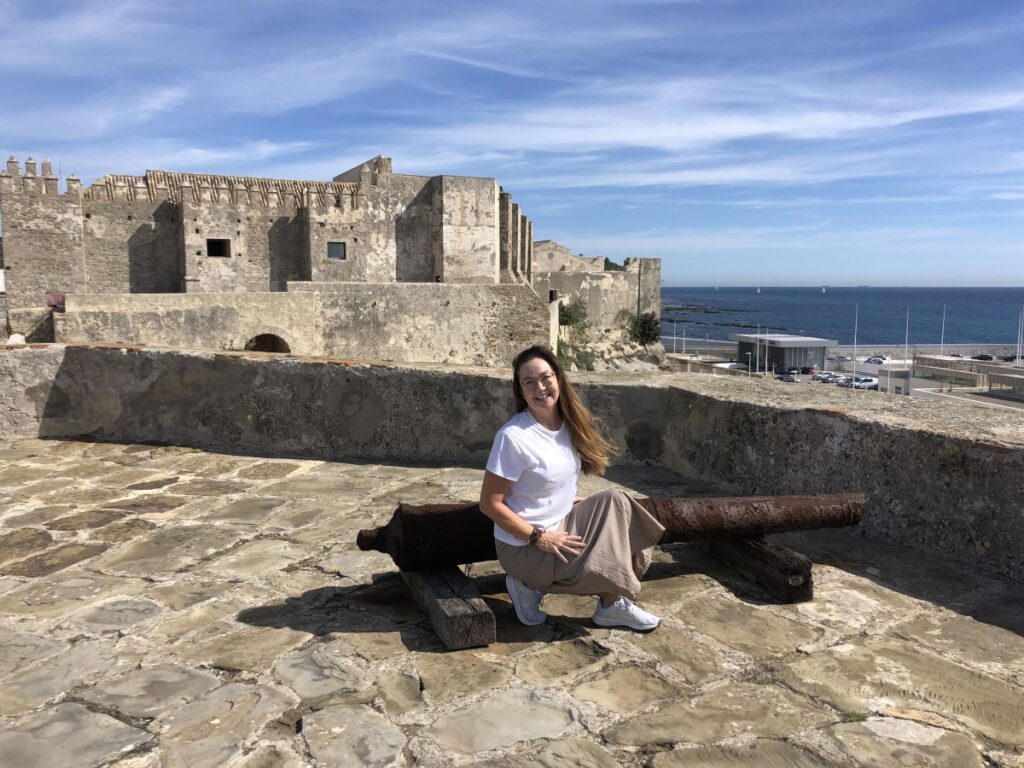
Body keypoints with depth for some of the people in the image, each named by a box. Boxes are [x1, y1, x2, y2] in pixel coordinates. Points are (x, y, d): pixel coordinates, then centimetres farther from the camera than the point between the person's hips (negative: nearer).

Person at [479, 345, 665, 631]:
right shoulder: (513, 436, -23)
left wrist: (574, 501, -1)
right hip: (523, 545, -7)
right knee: (607, 564, -13)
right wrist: (540, 537, -21)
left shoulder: (568, 425, -1)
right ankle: (532, 585, 7)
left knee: (615, 502, -6)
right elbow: (490, 503, -19)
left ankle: (613, 604, 2)